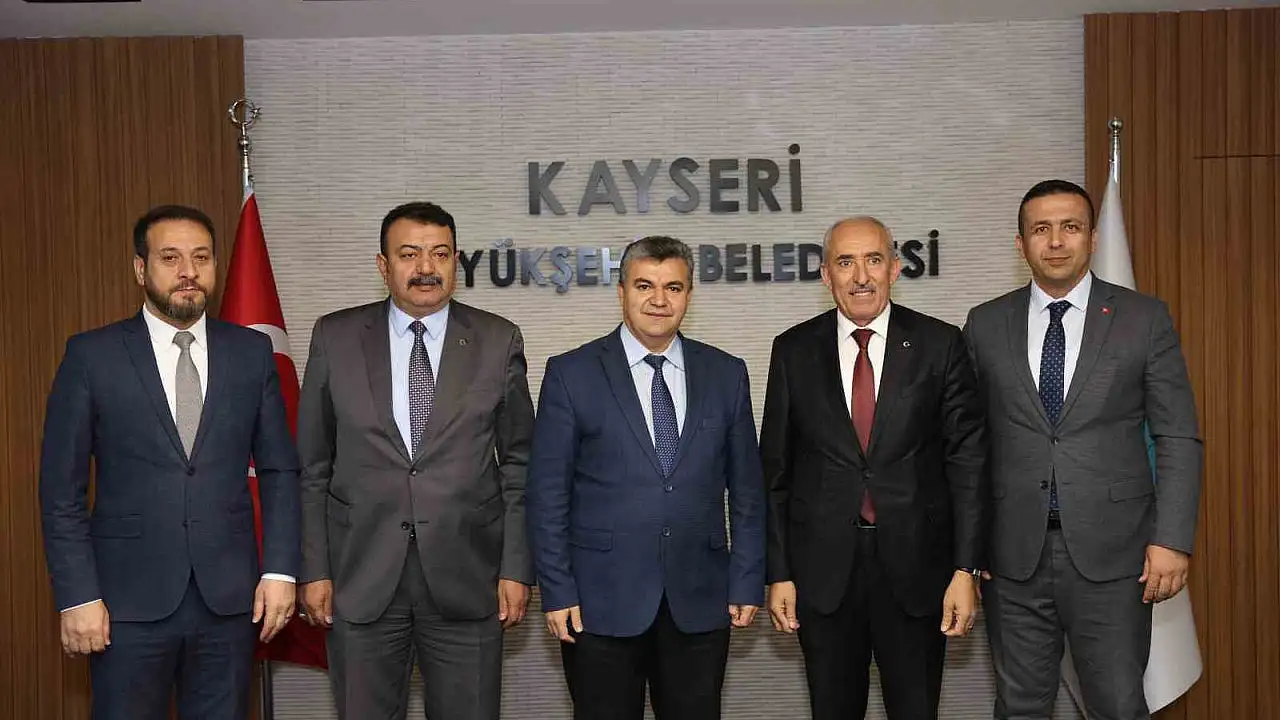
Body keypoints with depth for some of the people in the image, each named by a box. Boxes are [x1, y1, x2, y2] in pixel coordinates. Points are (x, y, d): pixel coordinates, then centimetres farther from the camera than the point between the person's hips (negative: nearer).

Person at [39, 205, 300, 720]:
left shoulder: (252, 351, 5)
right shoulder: (91, 355, -1)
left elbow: (279, 470, 7)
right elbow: (61, 488, -1)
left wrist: (280, 570, -1)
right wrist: (77, 596, -7)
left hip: (231, 597, 2)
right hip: (129, 600, -2)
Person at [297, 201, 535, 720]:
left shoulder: (498, 341, 1)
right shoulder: (335, 337, 2)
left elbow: (518, 464, 4)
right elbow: (312, 466, 5)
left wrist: (517, 567, -1)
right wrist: (314, 569, 1)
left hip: (466, 579, 0)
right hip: (360, 579, 1)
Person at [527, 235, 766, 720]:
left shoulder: (726, 374, 6)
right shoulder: (571, 374, -1)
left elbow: (746, 489, 8)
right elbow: (548, 493, -2)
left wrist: (747, 584, 4)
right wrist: (557, 591, -6)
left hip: (700, 601, 2)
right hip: (602, 603, -2)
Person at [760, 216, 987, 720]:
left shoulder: (940, 344, -1)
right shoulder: (794, 351, 2)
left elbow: (967, 461, -2)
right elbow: (775, 469, 4)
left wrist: (967, 569, -7)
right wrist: (778, 573, 1)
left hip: (915, 565, -1)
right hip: (824, 567, 1)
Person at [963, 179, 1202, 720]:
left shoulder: (1144, 319, 1)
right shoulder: (985, 325, 5)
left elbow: (1177, 438, 0)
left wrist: (1172, 539, -8)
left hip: (1110, 553, -1)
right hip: (1014, 553, 2)